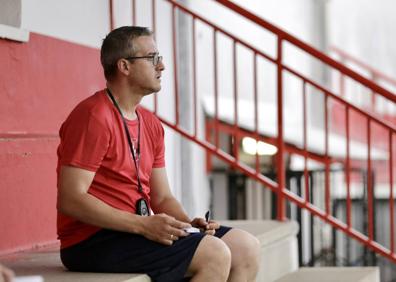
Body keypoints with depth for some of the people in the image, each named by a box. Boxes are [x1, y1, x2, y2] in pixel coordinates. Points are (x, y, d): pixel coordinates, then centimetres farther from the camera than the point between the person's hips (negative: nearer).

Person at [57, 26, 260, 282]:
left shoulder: (150, 124, 15)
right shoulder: (94, 116, -13)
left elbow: (162, 198, 17)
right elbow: (70, 200, -20)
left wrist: (189, 223, -6)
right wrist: (143, 225, -25)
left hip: (138, 230, 9)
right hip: (93, 241, -9)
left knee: (246, 247, 1)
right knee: (215, 255, -23)